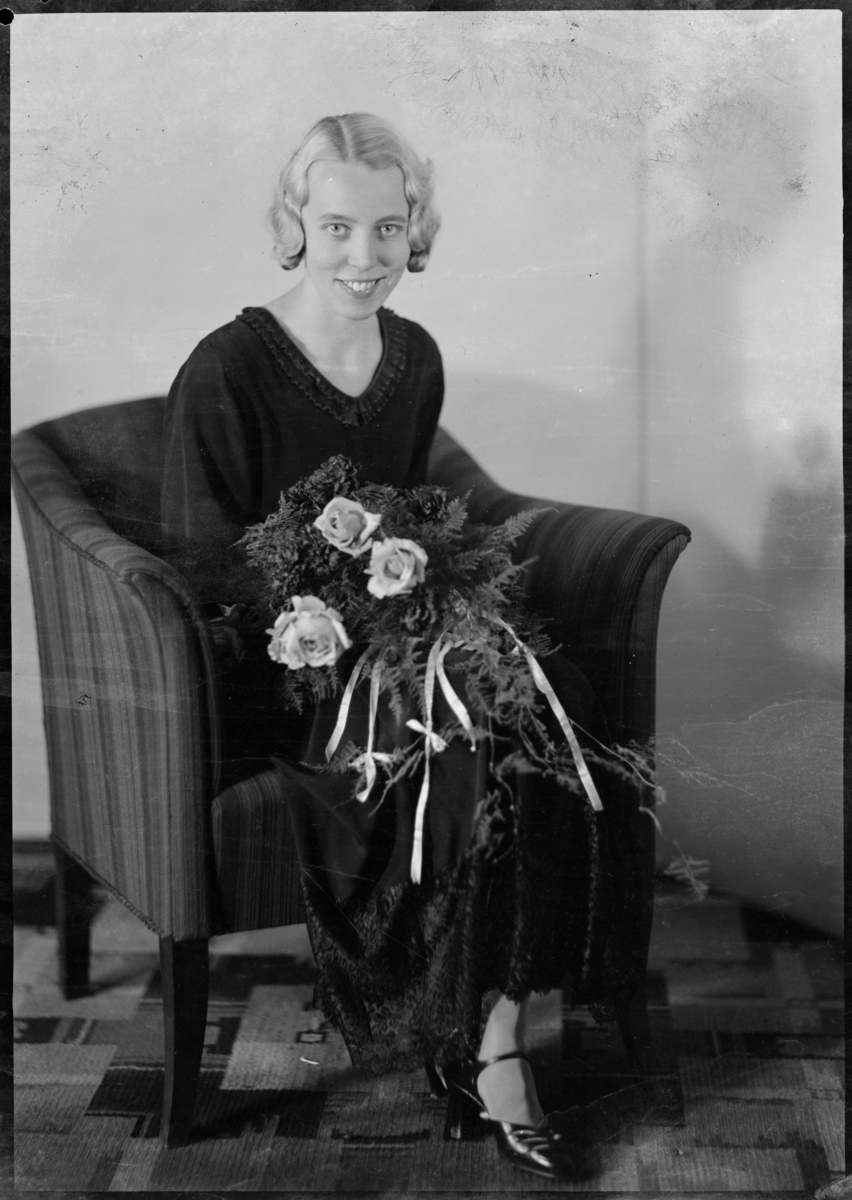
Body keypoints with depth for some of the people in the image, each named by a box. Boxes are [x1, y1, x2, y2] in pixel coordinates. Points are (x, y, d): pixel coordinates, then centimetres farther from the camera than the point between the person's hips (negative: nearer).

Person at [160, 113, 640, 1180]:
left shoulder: (415, 361, 9)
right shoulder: (225, 374, -11)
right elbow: (201, 573, -10)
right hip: (269, 674, -6)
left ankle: (482, 1040, -20)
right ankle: (490, 1050, -13)